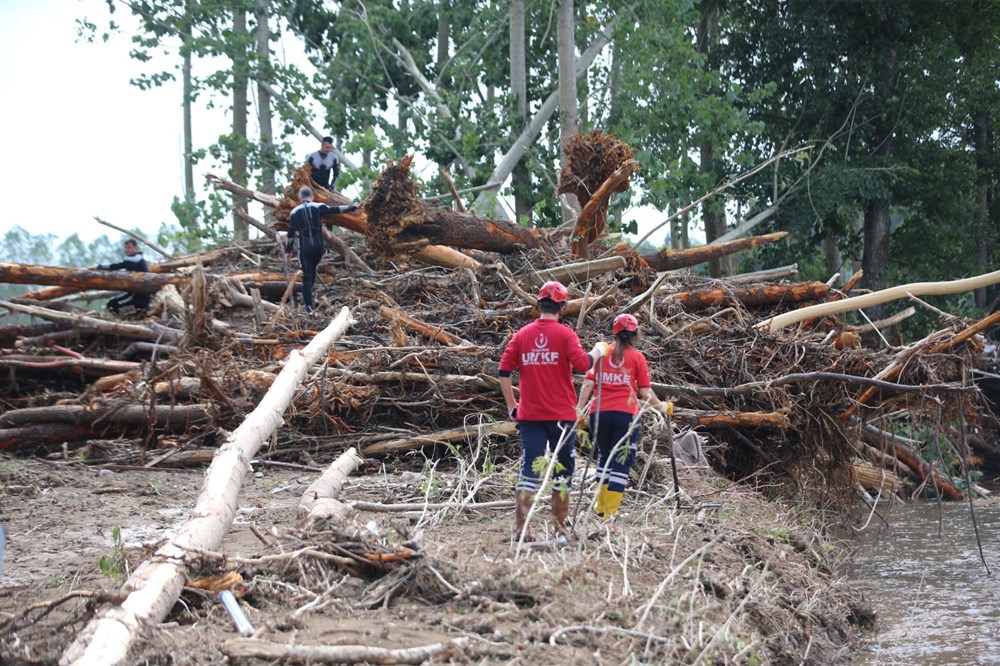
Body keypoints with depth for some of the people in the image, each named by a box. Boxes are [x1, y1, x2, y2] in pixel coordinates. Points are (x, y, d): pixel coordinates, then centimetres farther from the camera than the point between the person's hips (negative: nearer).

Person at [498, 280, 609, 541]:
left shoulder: (522, 334, 5)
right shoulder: (565, 334, -6)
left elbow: (504, 370, 2)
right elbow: (581, 364, -18)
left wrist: (511, 404, 11)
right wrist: (598, 351, 2)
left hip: (529, 414, 3)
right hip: (561, 415, -3)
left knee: (529, 470, 3)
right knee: (562, 470, 10)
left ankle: (521, 528, -4)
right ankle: (560, 527, 13)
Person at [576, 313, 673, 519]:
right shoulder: (637, 357, 3)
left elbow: (588, 383, 0)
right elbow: (645, 392, 1)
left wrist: (579, 409, -2)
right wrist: (661, 406, 17)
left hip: (599, 413, 3)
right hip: (626, 414, -3)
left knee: (604, 455, 22)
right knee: (621, 462, 1)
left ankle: (601, 506, 25)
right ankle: (610, 513, -6)